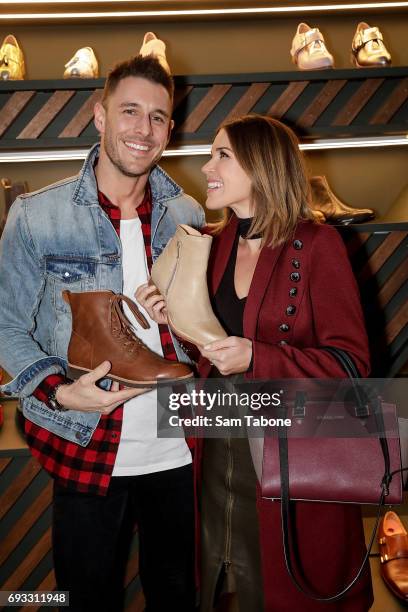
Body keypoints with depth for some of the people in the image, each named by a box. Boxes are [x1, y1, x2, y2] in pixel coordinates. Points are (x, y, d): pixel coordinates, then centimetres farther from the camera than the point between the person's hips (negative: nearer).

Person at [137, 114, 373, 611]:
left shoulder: (315, 245, -12)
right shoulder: (215, 245, 4)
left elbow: (351, 363, -14)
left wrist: (255, 358, -25)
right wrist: (175, 319, -7)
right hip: (220, 452, 5)